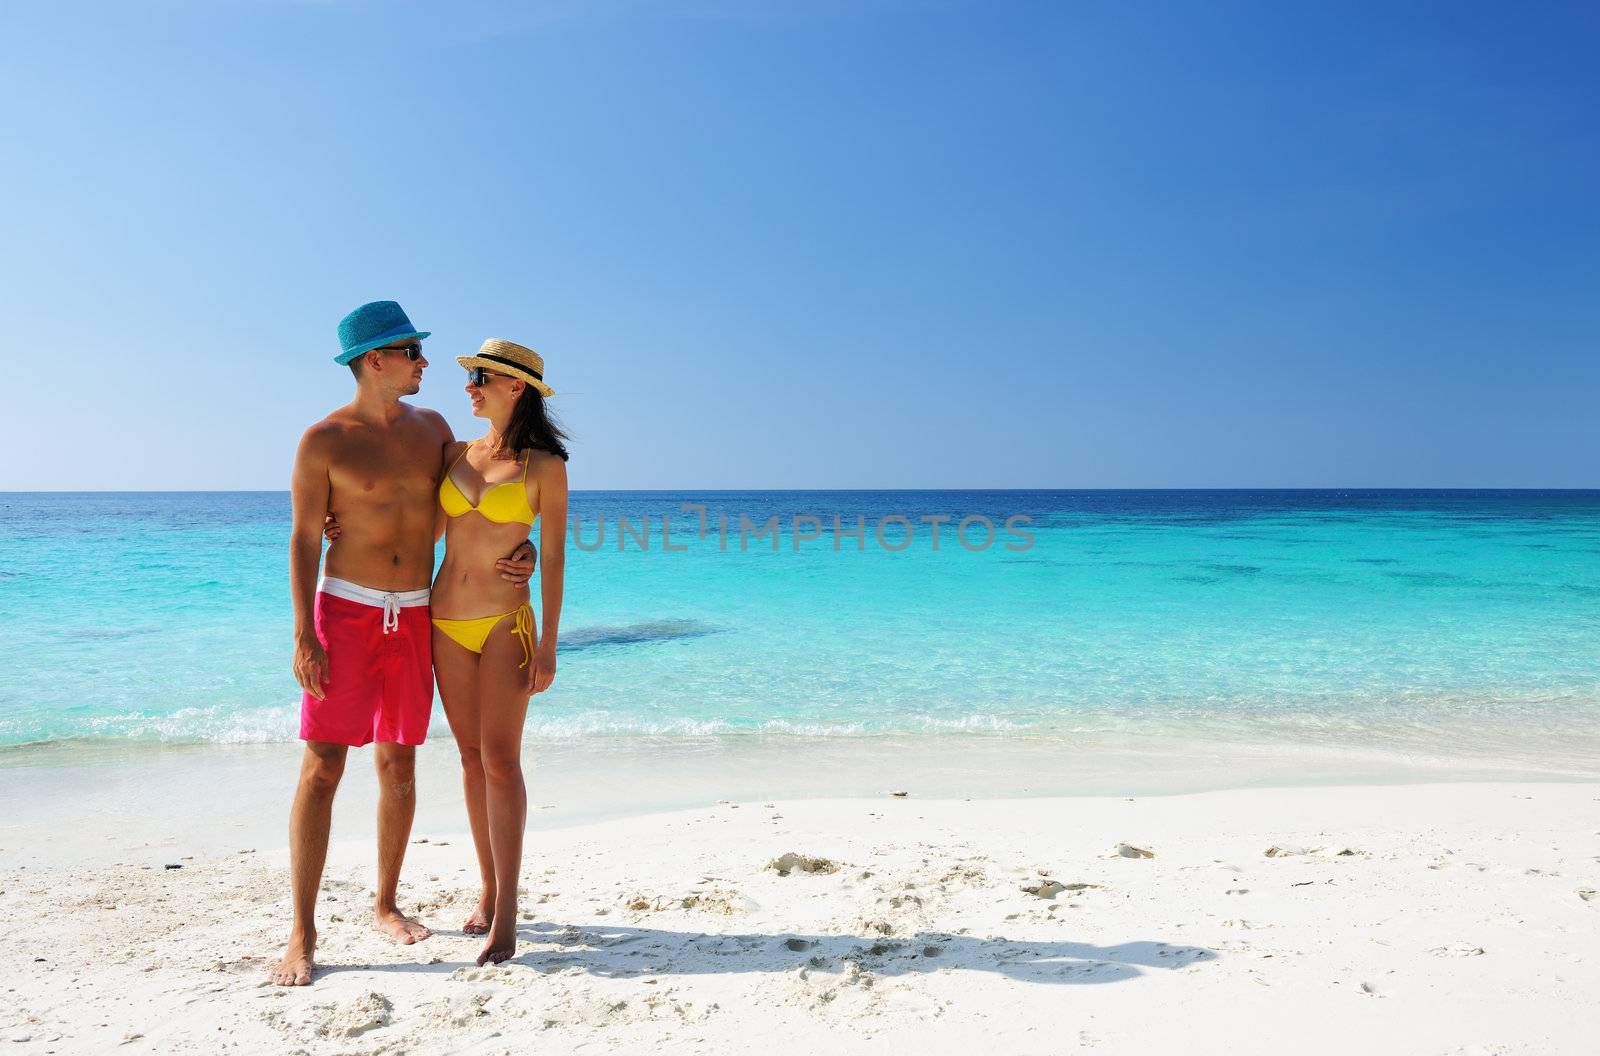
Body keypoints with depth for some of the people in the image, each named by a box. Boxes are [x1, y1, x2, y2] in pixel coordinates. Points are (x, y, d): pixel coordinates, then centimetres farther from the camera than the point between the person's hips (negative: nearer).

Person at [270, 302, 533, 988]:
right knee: (322, 768, -5)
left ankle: (385, 905, 25)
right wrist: (303, 636, -11)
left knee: (399, 765, 10)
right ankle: (303, 934, 3)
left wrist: (521, 548, -1)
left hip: (414, 617, 4)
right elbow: (304, 541, -4)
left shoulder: (431, 427, 8)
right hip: (345, 611, -4)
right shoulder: (324, 441, -5)